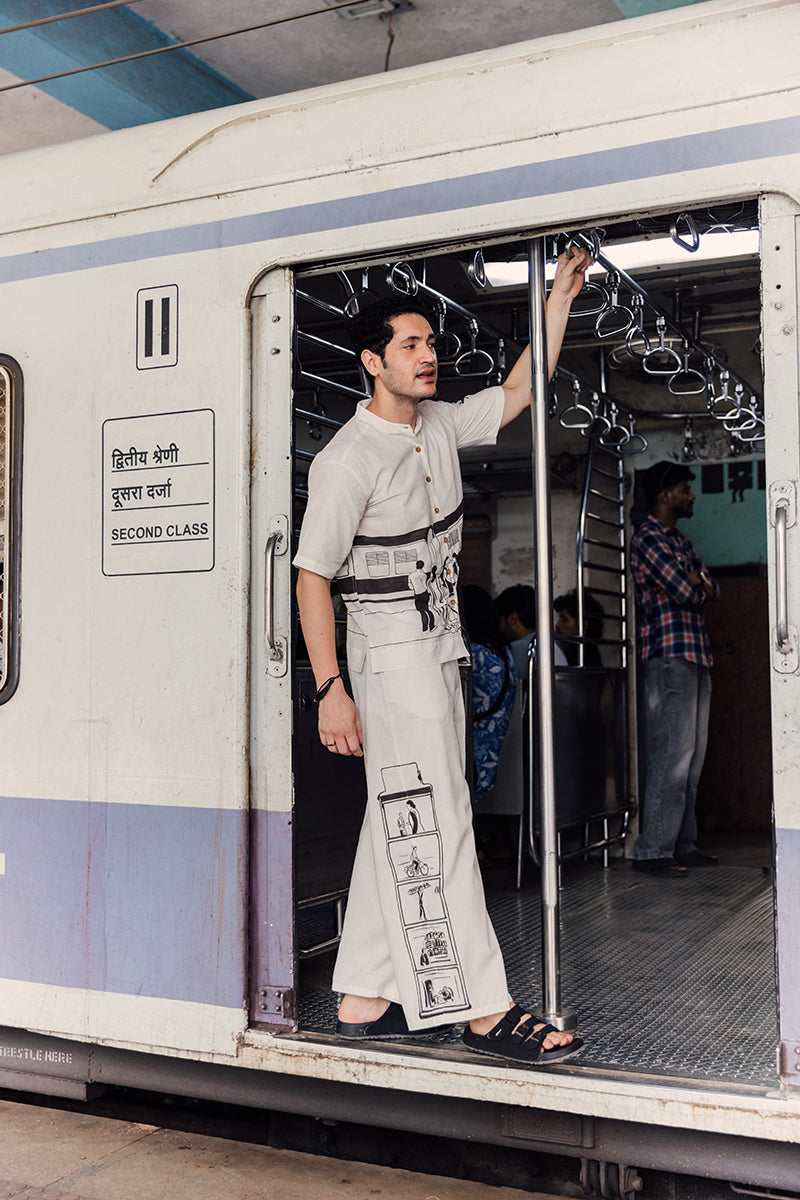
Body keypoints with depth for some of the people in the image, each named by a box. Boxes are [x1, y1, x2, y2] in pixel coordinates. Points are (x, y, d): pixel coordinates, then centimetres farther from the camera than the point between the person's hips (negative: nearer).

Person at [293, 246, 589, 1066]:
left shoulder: (439, 427, 9)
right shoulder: (347, 460, -14)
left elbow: (517, 394, 21)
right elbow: (311, 577, -15)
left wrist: (558, 302, 12)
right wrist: (330, 689, -20)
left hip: (439, 646, 9)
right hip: (388, 652, -9)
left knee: (399, 824, 10)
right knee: (434, 822, -7)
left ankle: (363, 1000, 19)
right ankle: (482, 1008, 0)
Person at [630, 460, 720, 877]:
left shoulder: (680, 541, 23)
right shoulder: (648, 538, -8)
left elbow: (711, 589, 16)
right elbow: (684, 592, -17)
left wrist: (696, 583, -5)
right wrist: (695, 585, 5)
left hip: (695, 655, 10)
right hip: (668, 655, -10)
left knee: (691, 754, 10)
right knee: (671, 754, -11)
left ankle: (682, 843, 15)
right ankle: (653, 850, -8)